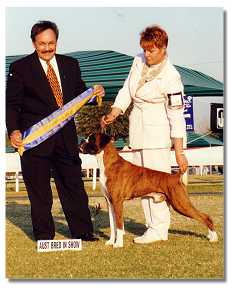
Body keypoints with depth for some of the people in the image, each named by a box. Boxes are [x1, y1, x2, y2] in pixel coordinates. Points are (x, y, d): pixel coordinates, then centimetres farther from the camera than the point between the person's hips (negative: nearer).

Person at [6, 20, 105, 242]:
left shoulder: (70, 65, 10)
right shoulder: (20, 68, -2)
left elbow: (80, 95, 16)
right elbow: (12, 104, -5)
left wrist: (95, 93, -6)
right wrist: (14, 131, -19)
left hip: (66, 138, 3)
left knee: (73, 185, 8)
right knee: (39, 190, 6)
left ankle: (82, 232, 19)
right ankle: (44, 236, 17)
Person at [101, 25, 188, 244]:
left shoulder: (170, 77, -17)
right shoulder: (139, 62, 4)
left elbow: (176, 116, -16)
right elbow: (126, 91, 11)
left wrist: (179, 152, -17)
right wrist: (112, 114, -5)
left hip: (158, 132, -8)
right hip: (138, 130, 8)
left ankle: (159, 229, 0)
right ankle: (153, 226, 16)